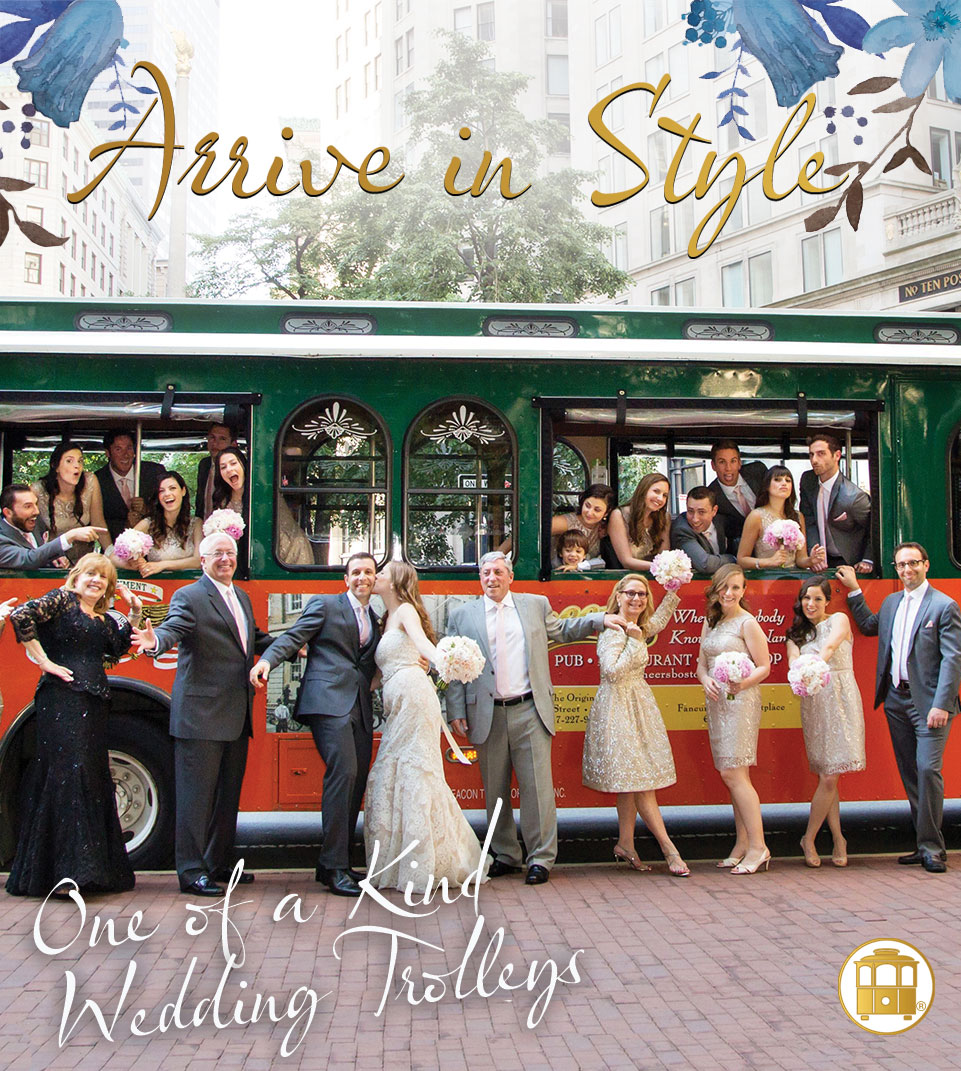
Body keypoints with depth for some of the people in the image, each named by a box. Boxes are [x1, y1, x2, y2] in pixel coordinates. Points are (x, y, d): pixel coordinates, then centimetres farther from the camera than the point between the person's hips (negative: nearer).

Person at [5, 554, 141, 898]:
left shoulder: (105, 620, 21)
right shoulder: (62, 600, -1)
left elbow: (119, 648, 16)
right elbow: (21, 616, -14)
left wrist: (134, 616, 10)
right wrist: (44, 661, -13)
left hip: (94, 702, 8)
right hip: (61, 698, -8)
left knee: (95, 780, 9)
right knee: (68, 772, -14)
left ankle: (94, 867, 17)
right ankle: (66, 871, -15)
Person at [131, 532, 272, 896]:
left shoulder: (242, 597, 17)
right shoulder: (189, 596, -8)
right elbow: (173, 629, -26)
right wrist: (154, 641, -47)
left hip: (236, 716, 9)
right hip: (201, 713, -8)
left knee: (228, 794, 17)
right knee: (196, 794, -3)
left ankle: (220, 863, 29)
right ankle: (191, 871, 4)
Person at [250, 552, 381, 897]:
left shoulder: (375, 619, 23)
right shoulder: (325, 605, 5)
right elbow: (293, 637, -5)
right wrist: (268, 660, -24)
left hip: (361, 707, 7)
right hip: (328, 700, -7)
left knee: (356, 782, 5)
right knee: (343, 771, -19)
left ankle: (333, 865, 15)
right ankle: (335, 867, -15)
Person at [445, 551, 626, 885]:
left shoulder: (536, 605, 10)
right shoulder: (462, 616, 6)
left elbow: (561, 630, 26)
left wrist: (600, 619, 14)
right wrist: (456, 712, -3)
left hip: (529, 711, 0)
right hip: (487, 716, 1)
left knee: (537, 785, -2)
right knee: (495, 790, 9)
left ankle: (540, 858, 8)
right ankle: (505, 855, 23)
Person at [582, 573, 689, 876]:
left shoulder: (640, 627, 11)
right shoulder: (613, 630, -14)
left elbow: (658, 621, 34)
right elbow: (613, 671, -24)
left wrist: (673, 592, 24)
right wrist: (634, 642, -20)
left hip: (638, 704, 9)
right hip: (618, 706, -9)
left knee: (631, 782, 10)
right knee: (640, 783, -6)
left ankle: (625, 845, 17)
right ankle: (670, 850, -4)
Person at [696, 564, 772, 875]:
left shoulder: (747, 623, -6)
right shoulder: (710, 623, 15)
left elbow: (764, 666, -8)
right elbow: (702, 664, 16)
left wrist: (744, 682, -26)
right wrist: (706, 680, -5)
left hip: (741, 701, -7)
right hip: (717, 701, 7)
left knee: (733, 773, -12)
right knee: (733, 774, 9)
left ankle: (758, 847, -7)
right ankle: (742, 843, 15)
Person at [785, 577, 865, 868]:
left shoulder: (839, 620, 3)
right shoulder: (796, 633, 12)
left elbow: (829, 647, -19)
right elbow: (793, 660, -8)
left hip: (840, 700, -3)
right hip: (813, 703, 3)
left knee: (829, 776, -8)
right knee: (827, 777, 1)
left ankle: (809, 838, 5)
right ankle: (838, 839, 11)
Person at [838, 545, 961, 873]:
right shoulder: (891, 602, 14)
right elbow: (869, 626, 32)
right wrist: (853, 590, 25)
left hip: (928, 701, -6)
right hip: (896, 699, 7)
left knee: (927, 769, -13)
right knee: (910, 773, 9)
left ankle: (931, 847, -4)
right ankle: (925, 843, 17)